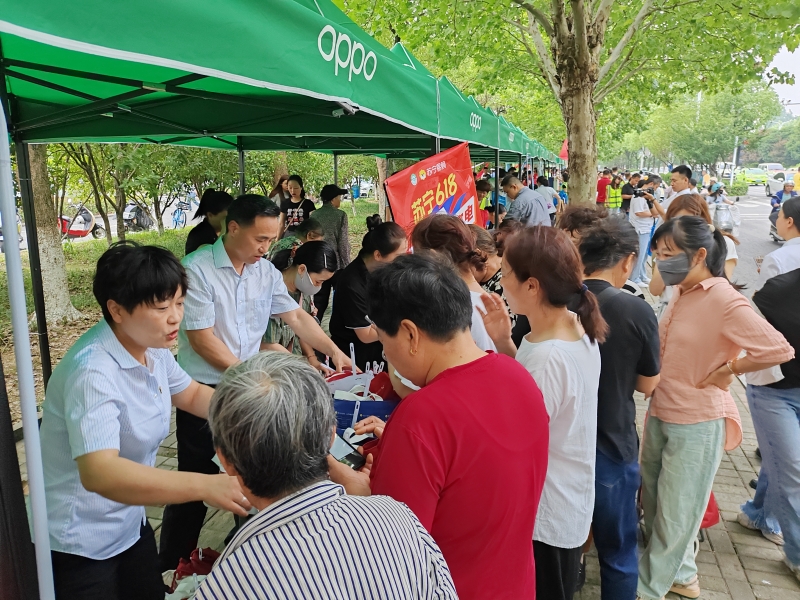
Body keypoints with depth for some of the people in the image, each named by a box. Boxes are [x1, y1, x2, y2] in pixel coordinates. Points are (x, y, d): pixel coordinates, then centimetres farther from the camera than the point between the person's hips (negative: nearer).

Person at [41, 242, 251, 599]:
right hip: (81, 543, -7)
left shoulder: (152, 348, -4)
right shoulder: (93, 372, -31)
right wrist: (205, 486, -53)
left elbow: (192, 395, 12)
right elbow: (98, 472, -42)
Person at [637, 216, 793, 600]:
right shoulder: (681, 293, 3)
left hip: (696, 424, -8)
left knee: (674, 515, 11)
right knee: (653, 505, 20)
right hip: (660, 415, 8)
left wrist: (727, 370, -15)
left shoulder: (724, 301, -20)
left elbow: (779, 350, -26)